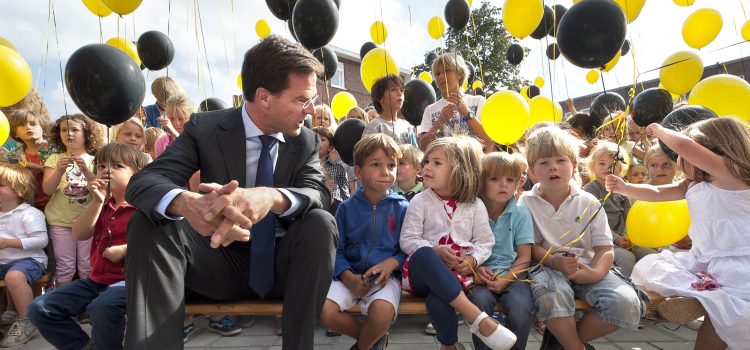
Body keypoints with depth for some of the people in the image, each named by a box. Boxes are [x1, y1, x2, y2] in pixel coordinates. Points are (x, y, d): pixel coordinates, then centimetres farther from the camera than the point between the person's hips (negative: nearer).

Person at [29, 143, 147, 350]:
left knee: (101, 308, -38)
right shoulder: (104, 206, 18)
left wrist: (125, 249, -22)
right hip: (97, 279, 8)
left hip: (128, 279, -8)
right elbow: (79, 234, 3)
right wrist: (98, 202, -6)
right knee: (39, 309, 1)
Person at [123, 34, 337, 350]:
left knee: (321, 222, -29)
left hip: (281, 266, 1)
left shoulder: (307, 141, -3)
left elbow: (319, 194, -20)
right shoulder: (205, 128, -7)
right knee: (149, 223, -22)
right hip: (223, 265, 0)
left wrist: (272, 197, -46)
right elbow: (143, 182, -19)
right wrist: (188, 203, -45)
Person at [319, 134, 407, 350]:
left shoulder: (402, 208, 2)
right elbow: (337, 249, 3)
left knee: (382, 312, -33)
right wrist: (349, 277, -13)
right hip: (350, 275, 2)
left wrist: (392, 262, -18)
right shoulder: (347, 207, 5)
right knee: (324, 311, -23)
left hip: (387, 276, -2)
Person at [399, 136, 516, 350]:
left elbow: (485, 242, 10)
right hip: (426, 271, 1)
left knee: (437, 302, -38)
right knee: (422, 254, -40)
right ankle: (476, 317, -36)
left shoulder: (475, 206, 7)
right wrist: (435, 252, -17)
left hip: (457, 274, -1)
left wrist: (472, 260, -11)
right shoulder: (420, 201, 4)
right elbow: (408, 240, 0)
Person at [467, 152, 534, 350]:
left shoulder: (520, 214, 3)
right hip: (481, 275, 0)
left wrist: (506, 280, -13)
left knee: (521, 308, -29)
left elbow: (524, 257, 1)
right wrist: (476, 268, -16)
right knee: (480, 300, -32)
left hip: (512, 274, 1)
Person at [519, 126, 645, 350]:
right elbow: (530, 247, -1)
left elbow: (605, 249, 1)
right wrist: (555, 261, -21)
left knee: (627, 303, -24)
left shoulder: (589, 203, 4)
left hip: (586, 269, 3)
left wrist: (596, 272, -21)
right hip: (547, 268, -3)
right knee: (552, 294, -38)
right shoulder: (527, 202, 1)